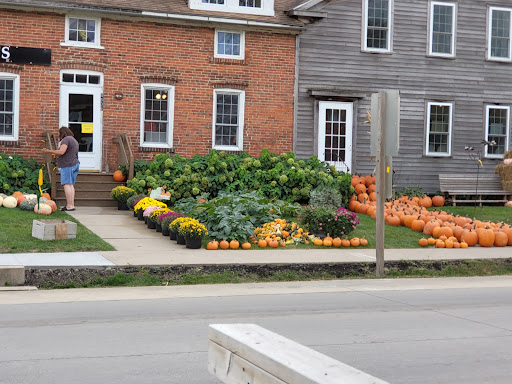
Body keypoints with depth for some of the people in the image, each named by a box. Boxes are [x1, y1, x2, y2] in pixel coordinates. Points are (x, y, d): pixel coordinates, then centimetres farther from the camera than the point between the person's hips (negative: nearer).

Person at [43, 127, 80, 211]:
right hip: (75, 164, 10)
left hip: (67, 165, -10)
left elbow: (61, 152, -21)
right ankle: (72, 204, 7)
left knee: (67, 184, -10)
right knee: (71, 185, 9)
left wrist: (49, 151, -14)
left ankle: (69, 206, -15)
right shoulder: (74, 140, 21)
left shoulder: (66, 139, -10)